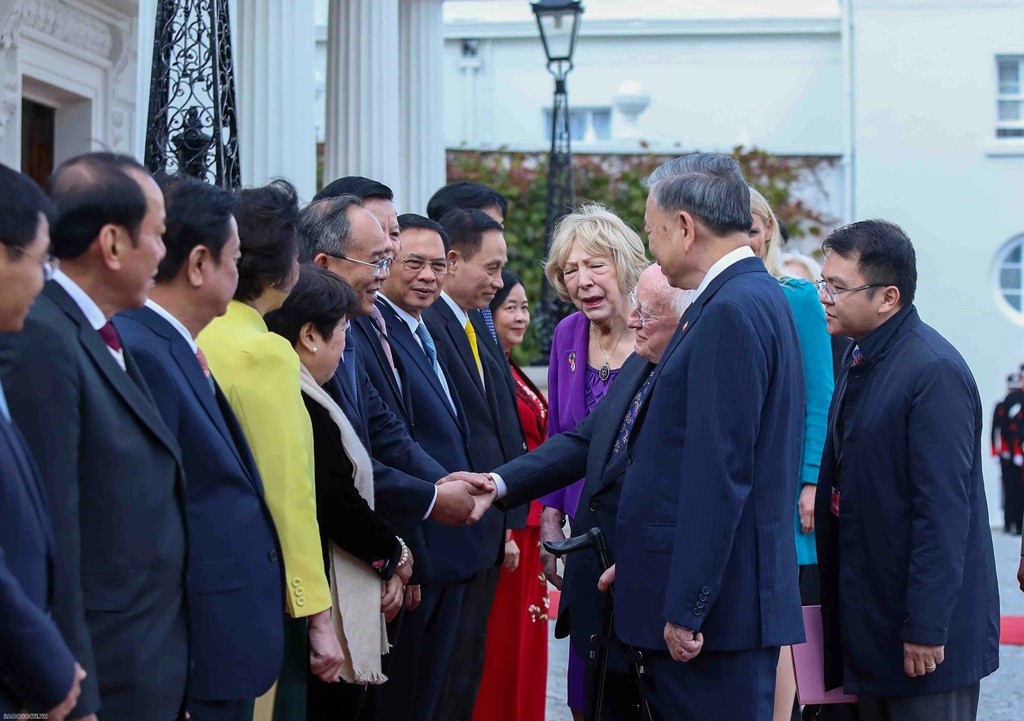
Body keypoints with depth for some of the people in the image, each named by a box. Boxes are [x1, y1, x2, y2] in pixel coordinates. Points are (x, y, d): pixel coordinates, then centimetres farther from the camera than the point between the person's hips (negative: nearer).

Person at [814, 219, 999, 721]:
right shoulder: (861, 358, 11)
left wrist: (925, 628, -22)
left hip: (923, 623, -9)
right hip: (871, 618, 9)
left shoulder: (936, 372, -18)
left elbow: (944, 510, -21)